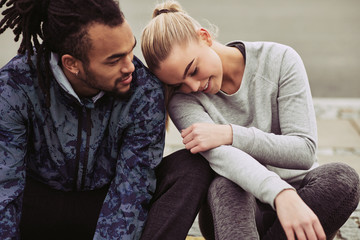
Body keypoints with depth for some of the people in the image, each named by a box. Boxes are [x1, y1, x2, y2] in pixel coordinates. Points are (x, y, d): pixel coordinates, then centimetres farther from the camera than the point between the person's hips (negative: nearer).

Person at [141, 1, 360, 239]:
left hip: (295, 189, 2)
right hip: (236, 203, -1)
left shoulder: (280, 60, -9)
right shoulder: (184, 102, -11)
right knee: (226, 183, -36)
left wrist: (230, 134, -26)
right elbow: (221, 157, -32)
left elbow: (305, 150, -14)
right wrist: (282, 195, -50)